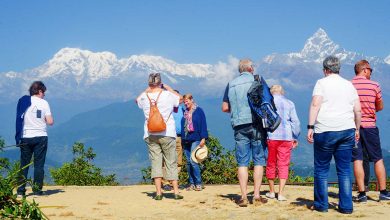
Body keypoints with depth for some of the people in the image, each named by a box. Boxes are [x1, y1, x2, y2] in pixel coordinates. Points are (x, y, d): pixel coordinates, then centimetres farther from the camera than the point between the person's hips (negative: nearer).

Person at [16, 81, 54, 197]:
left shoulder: (22, 101, 5)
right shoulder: (44, 103, -3)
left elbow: (19, 119, 9)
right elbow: (50, 122, -6)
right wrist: (46, 118, 13)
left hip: (25, 137, 3)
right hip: (40, 137, -3)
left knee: (24, 164, 8)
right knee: (39, 164, 3)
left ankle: (20, 190, 7)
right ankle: (37, 190, 2)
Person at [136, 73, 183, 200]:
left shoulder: (144, 97, 0)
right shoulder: (168, 95, -5)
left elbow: (137, 100, 25)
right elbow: (179, 98, 17)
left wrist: (148, 89, 26)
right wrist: (168, 88, 20)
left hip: (150, 135, 1)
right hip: (167, 134, -1)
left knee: (155, 162, 3)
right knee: (171, 163, 6)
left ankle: (158, 192, -3)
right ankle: (176, 192, 8)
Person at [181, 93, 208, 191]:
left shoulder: (199, 111, 0)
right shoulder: (184, 112, 15)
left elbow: (203, 125, -4)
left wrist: (203, 138, -11)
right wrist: (182, 138, 15)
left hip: (195, 140, -6)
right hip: (185, 140, 6)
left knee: (193, 161, -15)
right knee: (188, 162, 5)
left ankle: (198, 183, -7)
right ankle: (191, 183, 11)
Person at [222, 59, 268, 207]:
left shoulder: (231, 84, 11)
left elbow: (225, 108, 10)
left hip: (239, 126, 3)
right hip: (256, 124, -2)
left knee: (242, 162, 4)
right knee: (258, 161, 4)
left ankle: (244, 196, 0)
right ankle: (257, 196, 1)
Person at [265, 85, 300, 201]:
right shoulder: (289, 103, 9)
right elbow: (295, 122, 6)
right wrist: (295, 138, 13)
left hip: (271, 137, 0)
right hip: (286, 137, 1)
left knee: (271, 164, 11)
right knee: (283, 165, 1)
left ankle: (272, 192, 21)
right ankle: (280, 194, -7)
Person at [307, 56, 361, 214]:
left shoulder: (322, 83, 1)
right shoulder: (349, 85, 14)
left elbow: (315, 105, -11)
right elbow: (358, 110, 11)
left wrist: (310, 127, -12)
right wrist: (357, 130, 20)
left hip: (325, 131, -4)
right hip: (347, 131, 4)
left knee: (321, 170, 6)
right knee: (344, 170, 7)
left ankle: (321, 205, 10)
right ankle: (346, 206, 7)